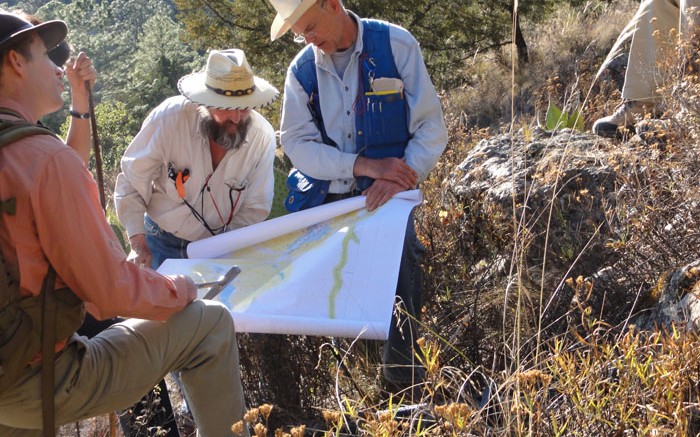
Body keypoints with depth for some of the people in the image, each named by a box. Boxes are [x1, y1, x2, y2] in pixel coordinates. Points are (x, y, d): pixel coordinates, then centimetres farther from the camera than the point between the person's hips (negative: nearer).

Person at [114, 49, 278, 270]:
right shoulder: (168, 119, -24)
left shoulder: (263, 137, -19)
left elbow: (254, 208, -8)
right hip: (163, 244, -1)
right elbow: (131, 182, -13)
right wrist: (138, 244, -18)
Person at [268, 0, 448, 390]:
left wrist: (400, 179, -21)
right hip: (328, 204, 3)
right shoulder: (301, 70, 4)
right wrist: (365, 165, -19)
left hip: (387, 202, -2)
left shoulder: (396, 45, -5)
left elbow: (432, 128, -5)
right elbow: (296, 143, -4)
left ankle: (403, 382, 13)